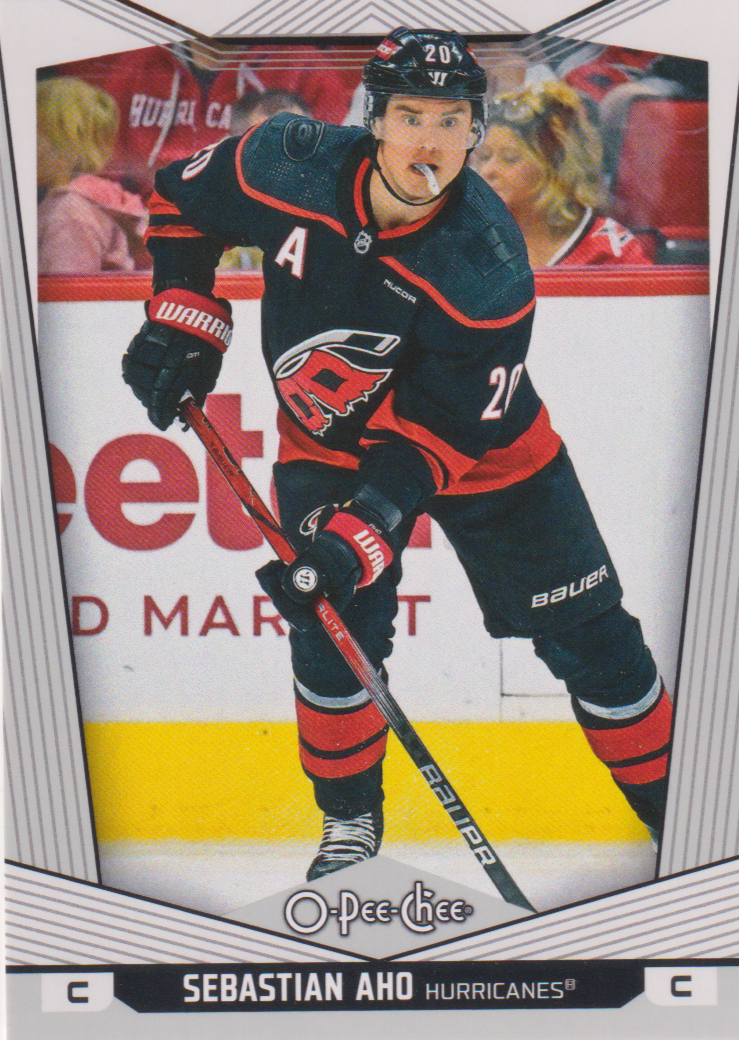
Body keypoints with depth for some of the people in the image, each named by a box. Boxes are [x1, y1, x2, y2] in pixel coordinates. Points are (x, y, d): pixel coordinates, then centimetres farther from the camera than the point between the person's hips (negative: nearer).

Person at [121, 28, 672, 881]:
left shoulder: (488, 271, -31)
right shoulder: (288, 167, -23)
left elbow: (439, 435, -27)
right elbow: (181, 200, -2)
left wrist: (361, 537, -35)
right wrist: (182, 319, -8)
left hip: (477, 443, -2)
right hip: (325, 441, 2)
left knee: (584, 631, 1)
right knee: (332, 627, -7)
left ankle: (668, 800, 21)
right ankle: (349, 820, 17)